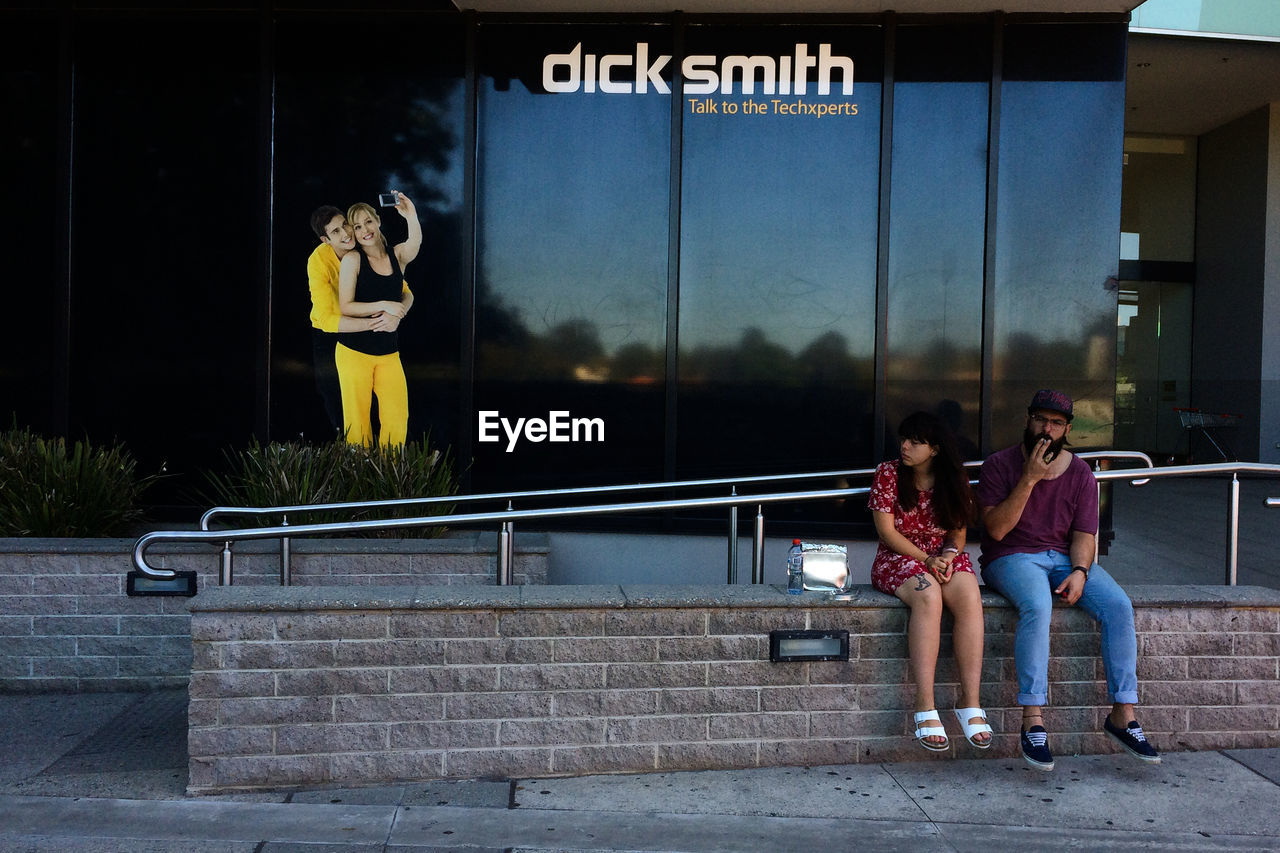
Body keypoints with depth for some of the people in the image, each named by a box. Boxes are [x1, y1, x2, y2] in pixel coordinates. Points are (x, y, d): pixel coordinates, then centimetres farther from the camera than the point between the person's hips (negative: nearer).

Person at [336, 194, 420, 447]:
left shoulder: (397, 255, 5)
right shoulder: (352, 259, -4)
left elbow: (415, 243, -19)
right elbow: (345, 307, -9)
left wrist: (411, 217, -37)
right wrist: (384, 306, -17)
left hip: (389, 352, 3)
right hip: (354, 351, -3)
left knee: (398, 420, -2)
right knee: (357, 419, 3)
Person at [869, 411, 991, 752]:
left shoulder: (954, 479, 6)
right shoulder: (888, 473, -2)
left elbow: (958, 531, 9)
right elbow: (886, 532, -7)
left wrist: (949, 553, -14)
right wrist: (925, 560, -16)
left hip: (945, 556, 3)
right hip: (898, 557, -3)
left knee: (969, 596, -32)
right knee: (928, 595, -37)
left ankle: (970, 703, -30)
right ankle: (925, 707, -38)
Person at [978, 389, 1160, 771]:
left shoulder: (1080, 473, 9)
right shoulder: (999, 465, -2)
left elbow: (1084, 534, 3)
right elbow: (996, 529, -12)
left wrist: (1079, 571, -18)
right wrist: (1029, 480, -18)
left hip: (1066, 557, 4)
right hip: (1012, 557, -4)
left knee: (1119, 605, -22)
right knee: (1037, 605, -36)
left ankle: (1123, 715, -13)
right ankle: (1033, 721, -32)